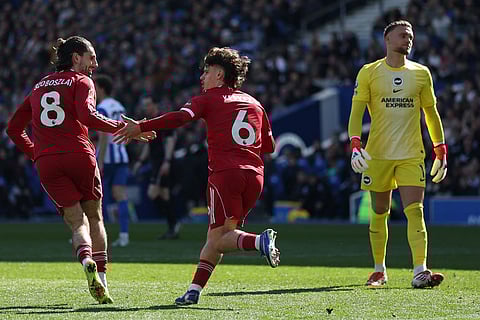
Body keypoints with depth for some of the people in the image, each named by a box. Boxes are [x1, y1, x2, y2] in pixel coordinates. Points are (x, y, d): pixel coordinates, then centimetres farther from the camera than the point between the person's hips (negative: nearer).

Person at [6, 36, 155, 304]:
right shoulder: (81, 81, 6)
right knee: (94, 217, 13)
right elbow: (87, 116, -14)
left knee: (77, 221, 1)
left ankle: (87, 261, -29)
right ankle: (101, 276, 3)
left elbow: (14, 128, 23)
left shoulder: (39, 86, 23)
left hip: (46, 162, 4)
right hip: (79, 155, -3)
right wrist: (124, 128, -10)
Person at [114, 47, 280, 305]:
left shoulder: (209, 99, 7)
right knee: (215, 237, 13)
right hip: (254, 175, 6)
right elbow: (269, 146, 22)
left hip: (224, 173, -6)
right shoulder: (255, 104, 21)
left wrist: (141, 127, -13)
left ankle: (260, 240, -31)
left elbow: (180, 117, -11)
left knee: (219, 239, -5)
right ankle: (194, 290, 6)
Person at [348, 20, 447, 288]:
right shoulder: (369, 73, 3)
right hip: (378, 153, -1)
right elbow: (357, 111, 0)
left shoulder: (421, 73, 10)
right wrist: (355, 144, -14)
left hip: (412, 155, 1)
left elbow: (431, 113, 16)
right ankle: (379, 270, 21)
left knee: (415, 211, -12)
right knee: (379, 213, 7)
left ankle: (420, 271, -19)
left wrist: (441, 150, 12)